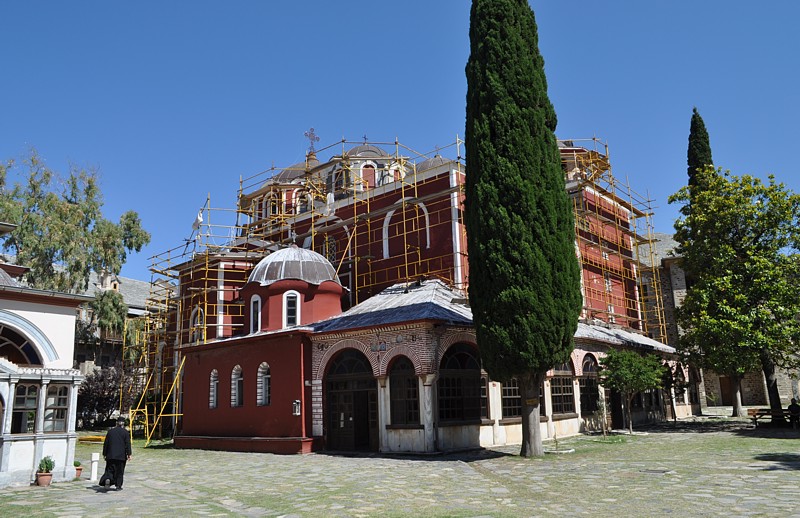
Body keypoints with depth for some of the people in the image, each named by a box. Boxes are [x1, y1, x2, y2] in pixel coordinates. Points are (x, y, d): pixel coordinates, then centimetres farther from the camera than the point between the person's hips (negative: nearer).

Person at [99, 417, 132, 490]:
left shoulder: (110, 431, 5)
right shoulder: (125, 432, -4)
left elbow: (106, 443, 7)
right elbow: (128, 444, -8)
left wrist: (104, 454, 14)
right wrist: (128, 454, -4)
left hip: (111, 455, 2)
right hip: (121, 456, -2)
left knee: (109, 469, 7)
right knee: (120, 471, 7)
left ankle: (107, 479, -21)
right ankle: (118, 486, 8)